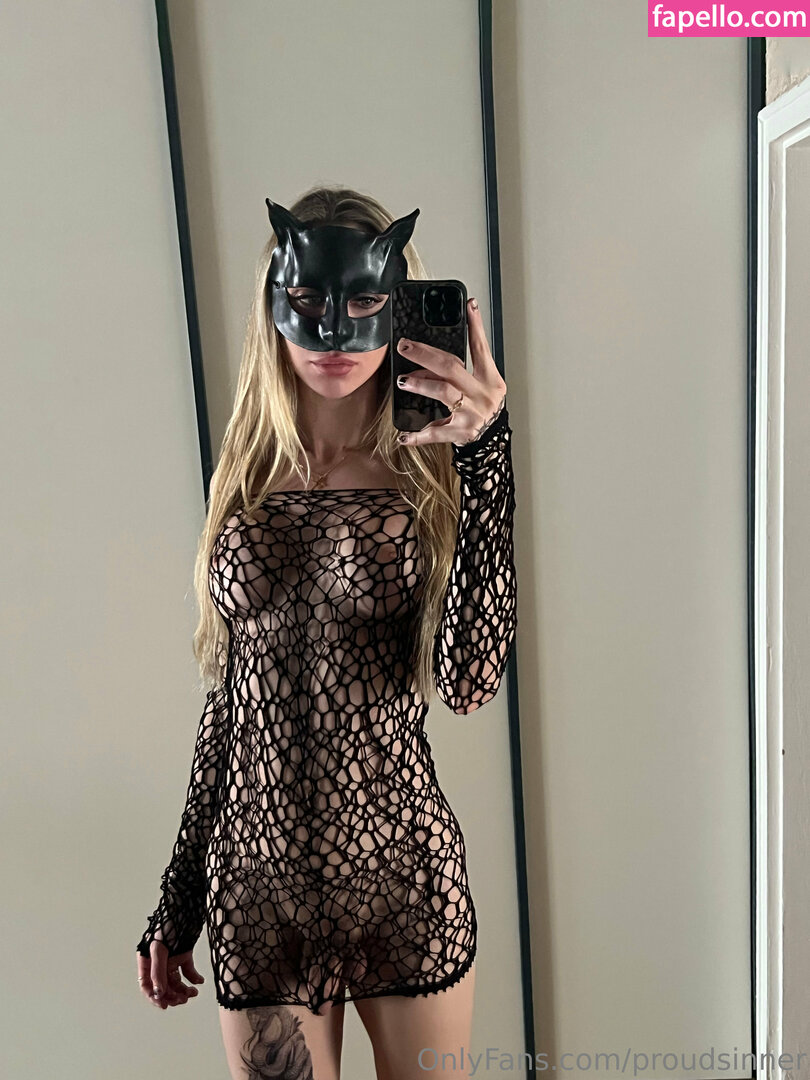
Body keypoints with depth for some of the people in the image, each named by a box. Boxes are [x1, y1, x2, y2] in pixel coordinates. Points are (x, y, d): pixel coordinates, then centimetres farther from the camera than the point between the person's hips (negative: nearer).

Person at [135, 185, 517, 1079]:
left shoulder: (430, 475, -7)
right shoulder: (247, 478, 2)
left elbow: (467, 684, -21)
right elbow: (230, 695, 7)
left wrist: (485, 455, -26)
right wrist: (178, 898, 11)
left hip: (402, 880, -2)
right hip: (256, 880, 3)